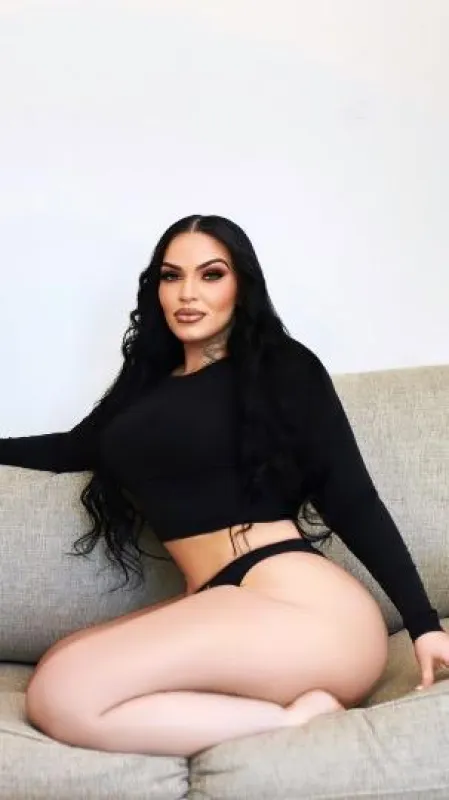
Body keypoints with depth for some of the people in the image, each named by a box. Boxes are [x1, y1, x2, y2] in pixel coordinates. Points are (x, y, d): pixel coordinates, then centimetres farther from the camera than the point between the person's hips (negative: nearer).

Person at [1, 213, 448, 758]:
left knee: (60, 696, -20)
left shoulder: (283, 366, 3)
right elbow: (70, 449, 36)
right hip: (220, 604, 8)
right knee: (53, 678, -12)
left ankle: (296, 720, -13)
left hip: (301, 607, -8)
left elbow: (352, 500, 0)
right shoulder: (146, 382, 21)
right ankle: (293, 717, -11)